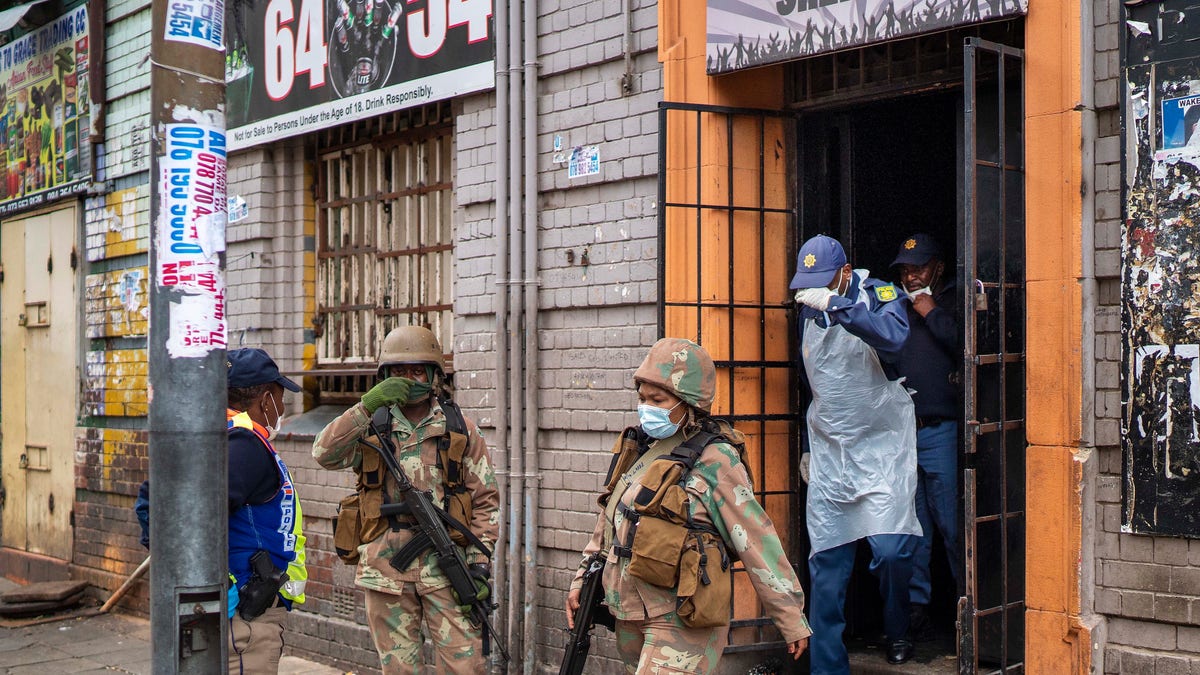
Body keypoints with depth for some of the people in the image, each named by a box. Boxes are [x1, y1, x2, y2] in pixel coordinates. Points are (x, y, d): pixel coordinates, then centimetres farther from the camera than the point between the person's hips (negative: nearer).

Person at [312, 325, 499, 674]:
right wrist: (367, 406, -19)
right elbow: (325, 454, -11)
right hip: (386, 568, 1)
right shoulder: (371, 427, 7)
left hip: (446, 568, -1)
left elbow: (485, 499, 7)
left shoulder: (460, 428, 7)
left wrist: (479, 559, -2)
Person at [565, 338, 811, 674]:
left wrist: (792, 619, -10)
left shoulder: (714, 461, -11)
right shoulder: (639, 449, 9)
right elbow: (610, 522, 20)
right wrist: (582, 581, 20)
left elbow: (756, 540, -11)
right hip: (630, 616, 7)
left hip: (683, 620, -7)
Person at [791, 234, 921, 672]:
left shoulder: (877, 294, -5)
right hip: (828, 453, 4)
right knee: (826, 563, 0)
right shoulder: (808, 311, 11)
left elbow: (894, 338, -29)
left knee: (891, 549, -14)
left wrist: (835, 303, -32)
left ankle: (896, 633, 14)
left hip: (882, 444, -4)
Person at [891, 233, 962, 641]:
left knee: (951, 523, -4)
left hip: (940, 429, -4)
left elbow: (966, 347, -12)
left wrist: (932, 314, -6)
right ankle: (915, 605, 12)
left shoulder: (953, 304, 6)